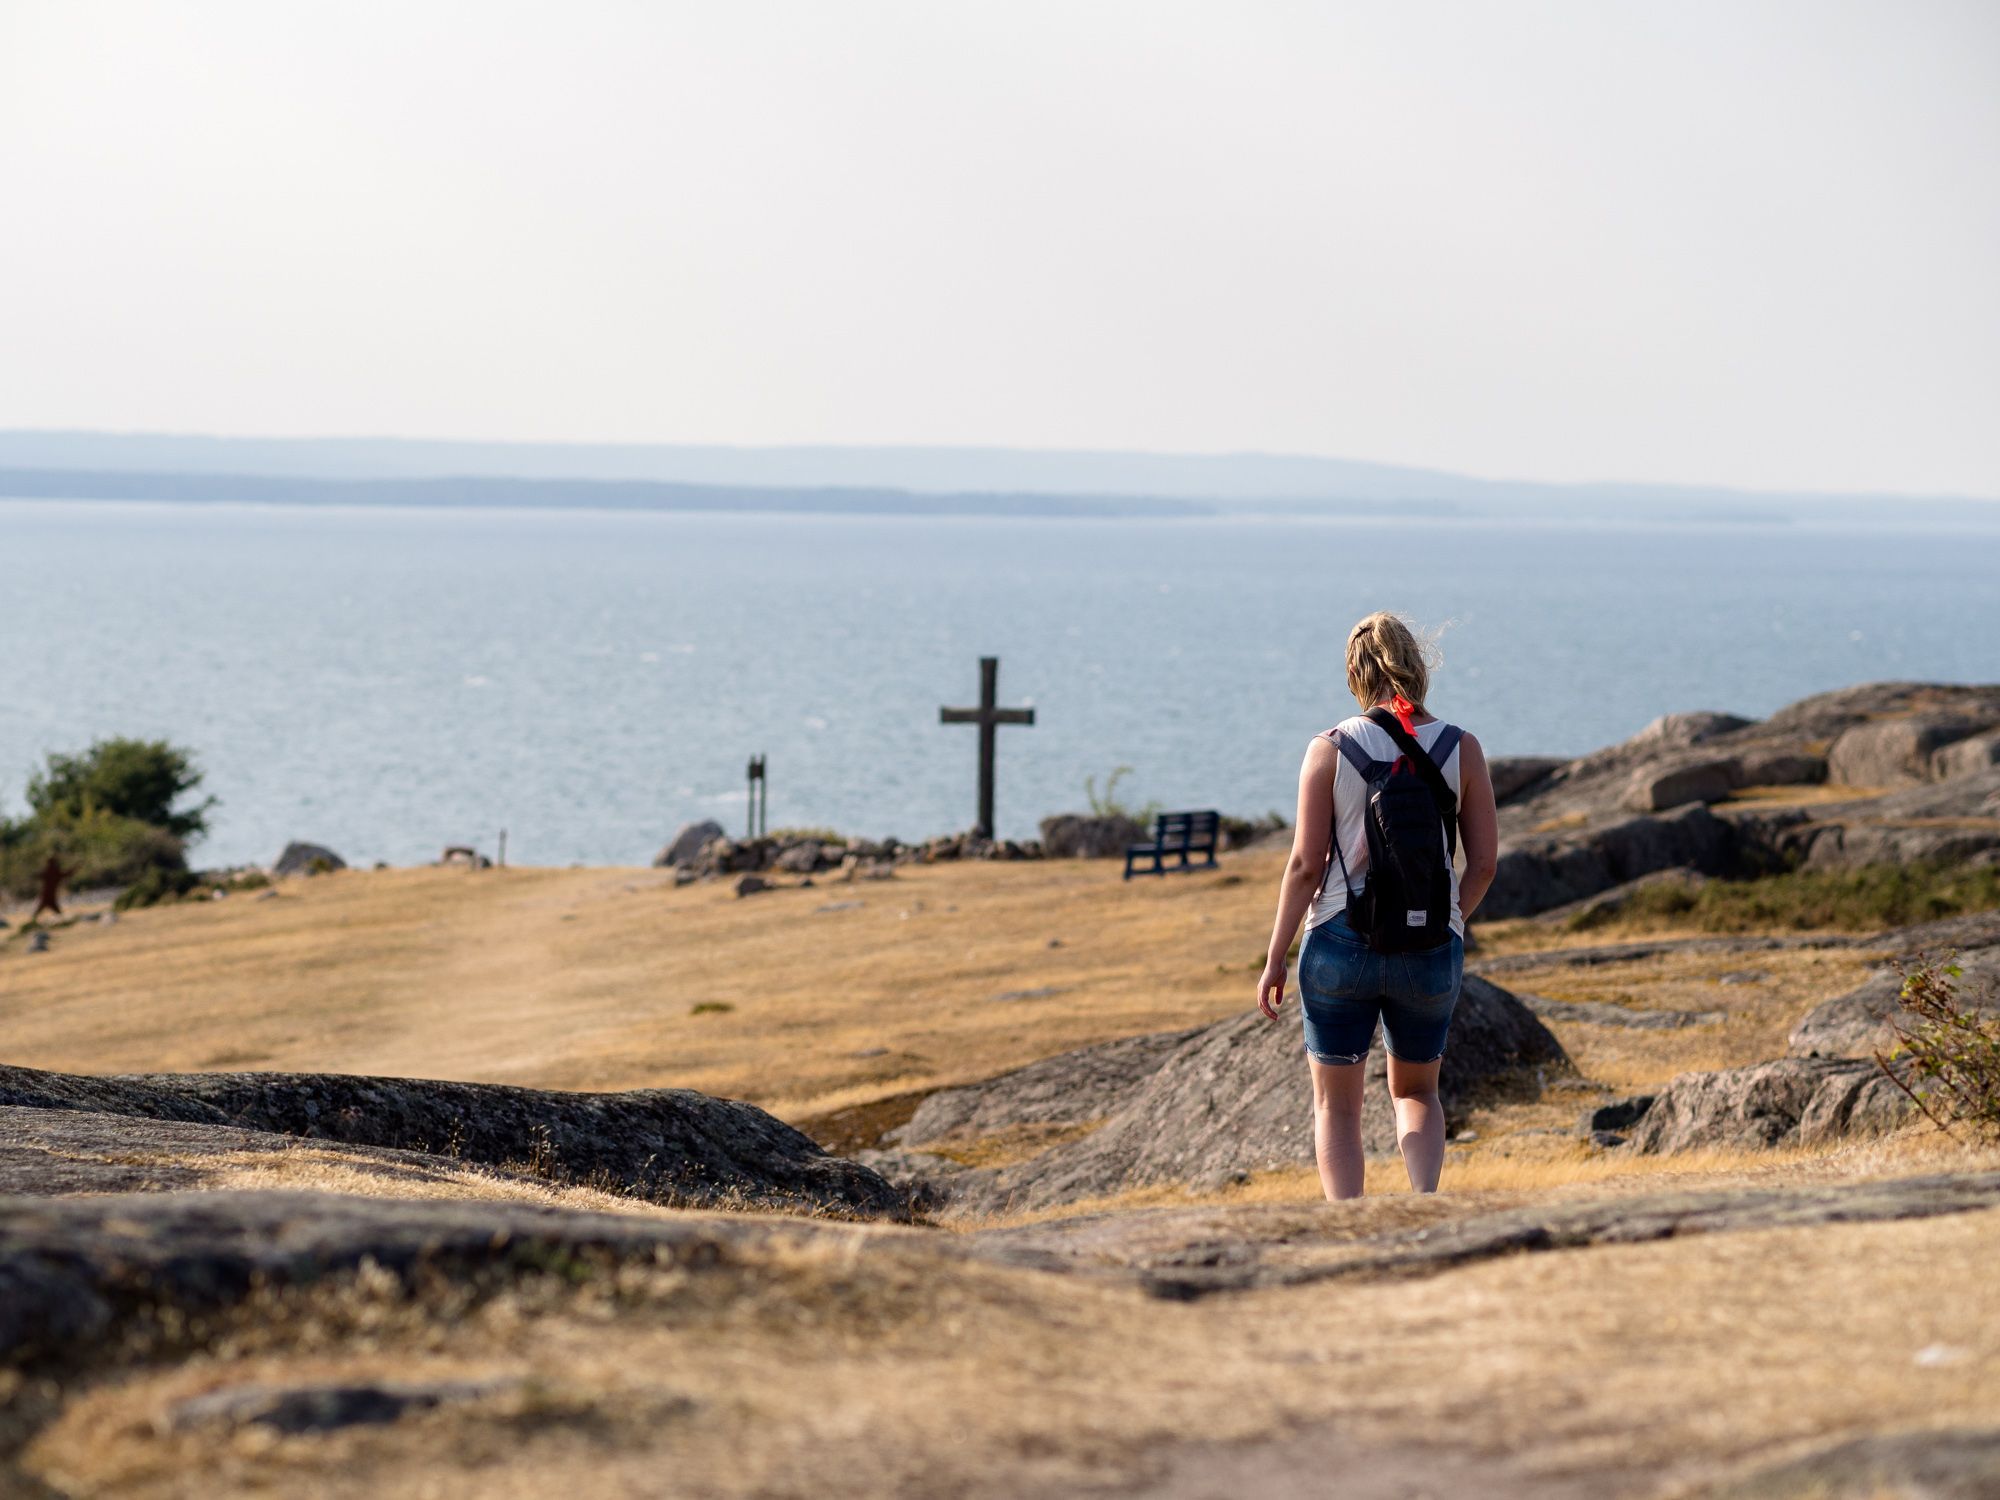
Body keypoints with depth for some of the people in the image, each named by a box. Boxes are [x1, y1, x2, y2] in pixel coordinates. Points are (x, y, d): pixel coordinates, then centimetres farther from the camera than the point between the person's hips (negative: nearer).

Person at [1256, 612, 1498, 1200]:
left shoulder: (1331, 749, -6)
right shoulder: (1461, 749, -2)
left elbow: (1305, 864, -7)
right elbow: (1483, 863, 0)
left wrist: (1275, 958, 1)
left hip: (1342, 944, -2)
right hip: (1430, 952, 2)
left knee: (1335, 1106, 12)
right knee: (1416, 1091, 23)